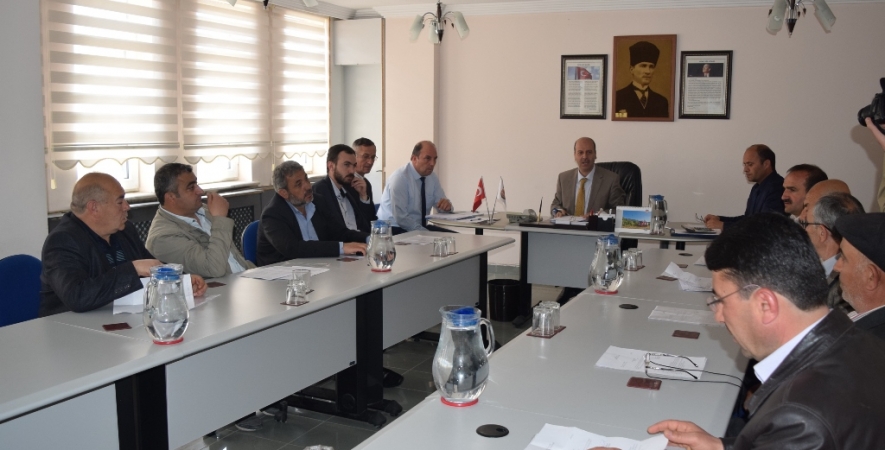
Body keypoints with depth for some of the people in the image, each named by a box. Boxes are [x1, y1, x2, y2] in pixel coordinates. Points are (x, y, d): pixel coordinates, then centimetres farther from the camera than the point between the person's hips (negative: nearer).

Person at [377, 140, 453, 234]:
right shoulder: (400, 178, -18)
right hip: (396, 229, -8)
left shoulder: (432, 177, 4)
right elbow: (401, 218, -24)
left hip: (421, 227, 8)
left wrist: (446, 205, -16)